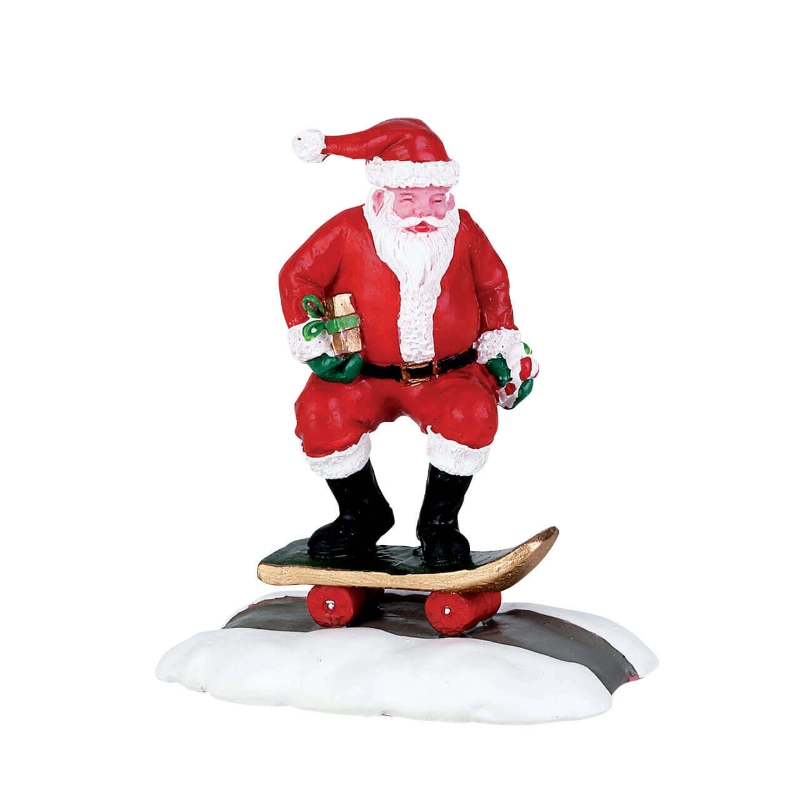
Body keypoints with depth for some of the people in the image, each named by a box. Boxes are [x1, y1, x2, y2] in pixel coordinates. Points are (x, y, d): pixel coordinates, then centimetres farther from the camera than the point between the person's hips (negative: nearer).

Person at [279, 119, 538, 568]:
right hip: (365, 375, 0)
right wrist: (312, 345, -8)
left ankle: (440, 521, -5)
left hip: (449, 373, 0)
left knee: (473, 414, -32)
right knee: (320, 413, -27)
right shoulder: (349, 232, -11)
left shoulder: (463, 231, -4)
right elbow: (297, 277, -1)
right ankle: (363, 514, 2)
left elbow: (493, 284, 13)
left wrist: (502, 347, 10)